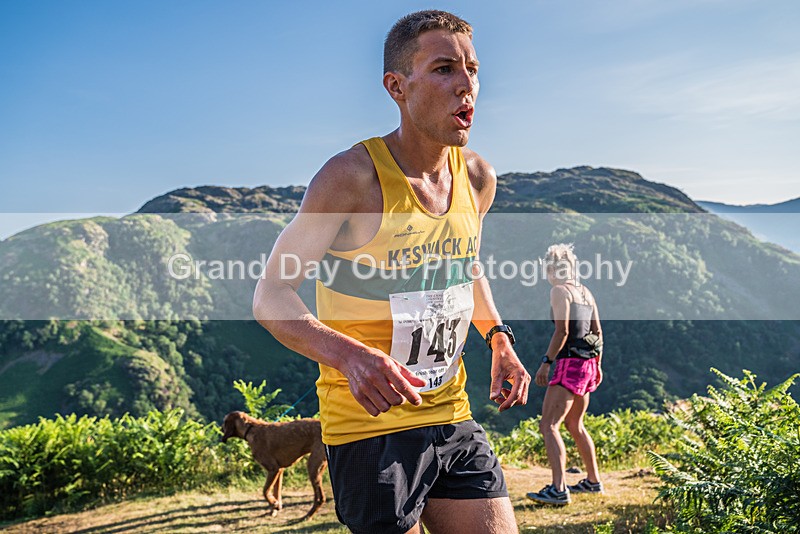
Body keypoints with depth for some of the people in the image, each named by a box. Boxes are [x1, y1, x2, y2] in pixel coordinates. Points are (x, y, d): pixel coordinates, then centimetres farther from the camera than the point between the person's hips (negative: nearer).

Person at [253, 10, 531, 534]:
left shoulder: (478, 177, 2)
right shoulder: (352, 177, -17)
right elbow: (271, 297, -14)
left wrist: (499, 336, 5)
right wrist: (351, 356, -32)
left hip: (453, 419, 6)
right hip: (370, 426, -6)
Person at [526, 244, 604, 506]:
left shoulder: (559, 290, -8)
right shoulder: (585, 292, 15)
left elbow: (562, 331, -16)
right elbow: (597, 331, 16)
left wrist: (546, 362, -14)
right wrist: (597, 364, 24)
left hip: (570, 363, -9)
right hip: (588, 364, 9)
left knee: (548, 425, -11)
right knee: (575, 425, 22)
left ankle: (559, 489, -19)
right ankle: (593, 481, 29)